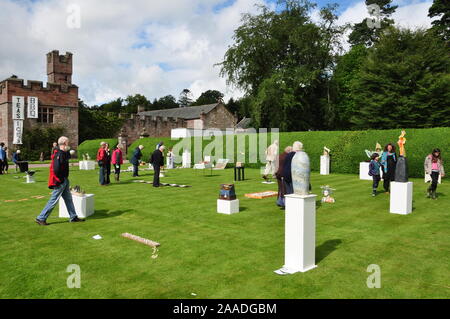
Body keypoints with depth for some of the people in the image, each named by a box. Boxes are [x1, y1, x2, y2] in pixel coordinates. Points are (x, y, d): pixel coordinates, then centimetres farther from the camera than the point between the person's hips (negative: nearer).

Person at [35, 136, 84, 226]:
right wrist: (60, 180, -18)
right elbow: (56, 169, -28)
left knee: (68, 199, 15)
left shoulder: (64, 153, 9)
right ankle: (41, 218, 9)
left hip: (65, 181, 10)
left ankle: (73, 217, 25)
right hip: (60, 182, -10)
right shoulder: (59, 154, -21)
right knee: (53, 200, -2)